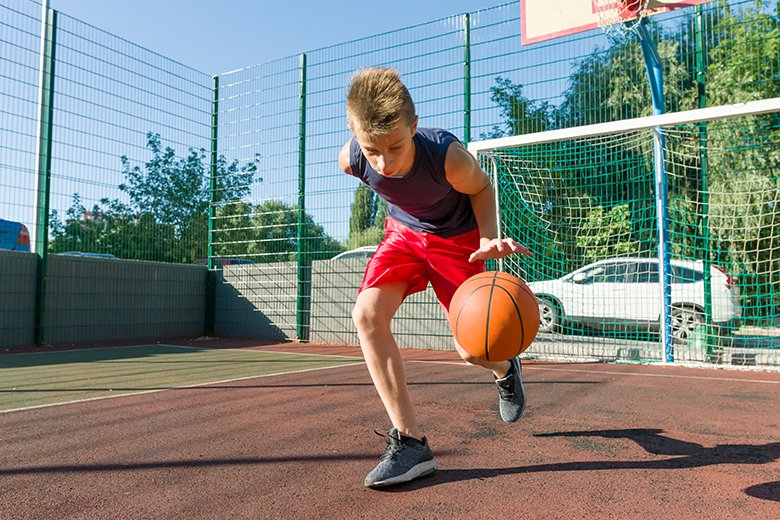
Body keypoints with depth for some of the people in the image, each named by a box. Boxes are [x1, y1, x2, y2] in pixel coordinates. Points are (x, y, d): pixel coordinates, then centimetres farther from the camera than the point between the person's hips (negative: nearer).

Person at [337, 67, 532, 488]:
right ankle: (410, 441, -14)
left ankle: (505, 368, 39)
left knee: (471, 351, -4)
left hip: (457, 238, -3)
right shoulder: (351, 159, -27)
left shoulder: (448, 157, -36)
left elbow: (481, 188, -14)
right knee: (367, 314, -23)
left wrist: (488, 238, -29)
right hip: (403, 232, 3)